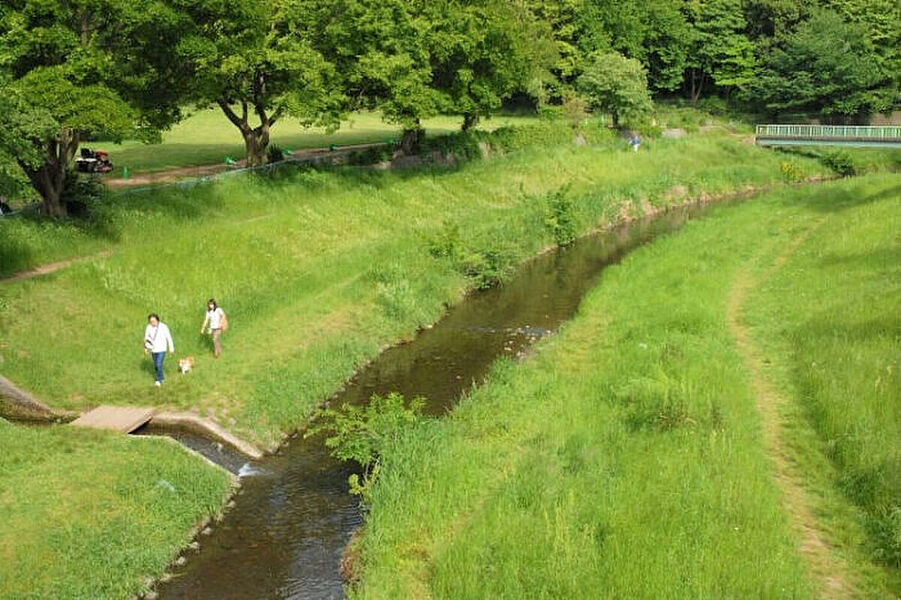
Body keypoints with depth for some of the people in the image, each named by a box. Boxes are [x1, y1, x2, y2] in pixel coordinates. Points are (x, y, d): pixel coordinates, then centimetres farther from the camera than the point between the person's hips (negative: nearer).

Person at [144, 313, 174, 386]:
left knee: (159, 364, -16)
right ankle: (161, 378, 36)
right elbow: (146, 338, 4)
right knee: (156, 366, 14)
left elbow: (169, 337, -8)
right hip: (153, 350, 4)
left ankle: (159, 381, -6)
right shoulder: (149, 327, -10)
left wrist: (171, 348, -2)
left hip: (162, 350, -4)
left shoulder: (163, 327, -17)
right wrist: (145, 348, 3)